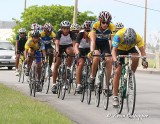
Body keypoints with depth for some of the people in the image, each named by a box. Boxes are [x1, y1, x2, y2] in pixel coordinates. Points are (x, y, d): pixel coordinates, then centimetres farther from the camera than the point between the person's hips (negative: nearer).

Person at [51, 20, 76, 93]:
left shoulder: (71, 34, -25)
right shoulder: (59, 33, -27)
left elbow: (74, 43, -37)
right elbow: (57, 43, -41)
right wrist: (57, 51, -59)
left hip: (68, 46, 0)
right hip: (60, 46, 0)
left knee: (70, 51, -37)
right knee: (56, 65, -9)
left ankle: (68, 68, -17)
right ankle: (54, 84, -4)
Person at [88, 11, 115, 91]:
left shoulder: (111, 27, -28)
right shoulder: (95, 26, -30)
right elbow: (93, 40, -36)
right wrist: (92, 51, -53)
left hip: (105, 43, 2)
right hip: (96, 43, -2)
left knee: (109, 60, -16)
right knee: (96, 56, -30)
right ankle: (92, 77, -11)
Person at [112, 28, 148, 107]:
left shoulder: (137, 37, -31)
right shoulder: (118, 35, -37)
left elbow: (142, 50, -34)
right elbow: (114, 50, -42)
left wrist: (144, 60, -53)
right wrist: (115, 61, -59)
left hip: (130, 49, 2)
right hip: (120, 50, -2)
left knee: (136, 57, -33)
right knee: (117, 72, -13)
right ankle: (115, 97, -9)